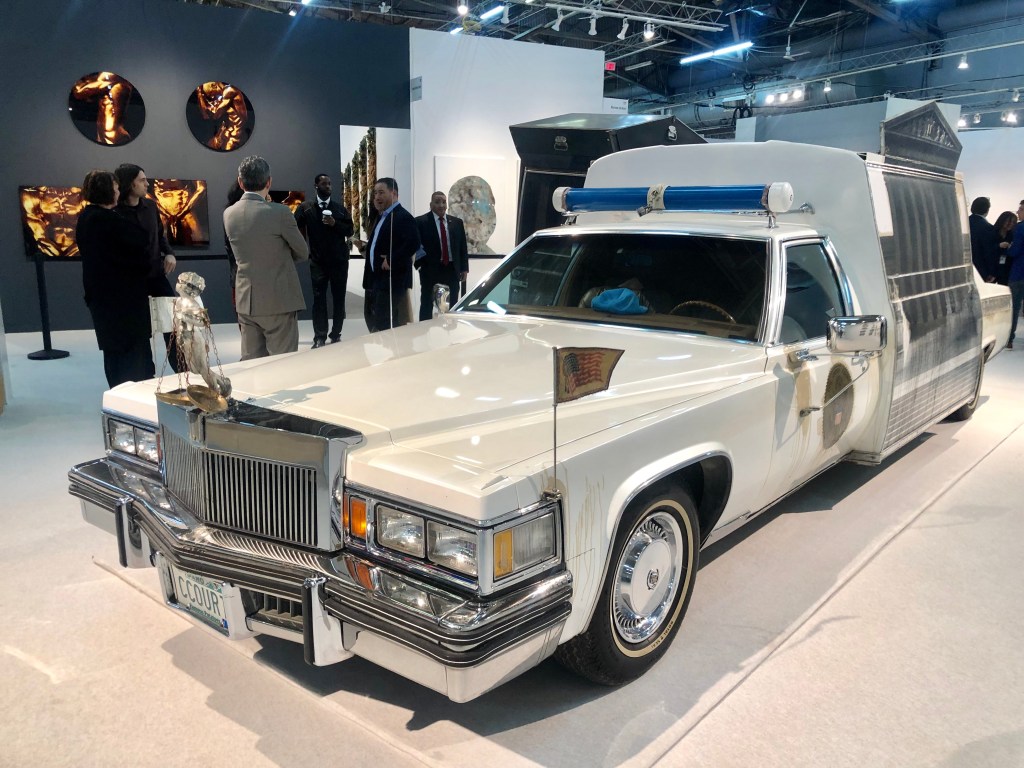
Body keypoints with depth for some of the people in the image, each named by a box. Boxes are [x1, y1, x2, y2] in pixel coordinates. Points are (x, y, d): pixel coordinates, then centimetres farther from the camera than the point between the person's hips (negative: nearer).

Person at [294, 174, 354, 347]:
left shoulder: (339, 206, 7)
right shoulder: (306, 207, 1)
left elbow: (349, 230, 2)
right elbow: (296, 229, -6)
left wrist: (335, 224, -13)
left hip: (339, 260, 2)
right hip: (318, 261, -2)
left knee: (339, 299, 5)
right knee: (319, 299, -2)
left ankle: (336, 335, 14)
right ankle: (320, 337, 1)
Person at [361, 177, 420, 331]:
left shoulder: (403, 217, -13)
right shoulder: (382, 216, 18)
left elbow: (413, 243, -25)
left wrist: (391, 261, -22)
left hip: (391, 280, -10)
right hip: (376, 280, 10)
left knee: (384, 326, -11)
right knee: (372, 321, 14)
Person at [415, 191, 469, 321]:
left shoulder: (457, 222, 10)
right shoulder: (421, 222, -3)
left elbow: (463, 247, 10)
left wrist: (464, 268, 5)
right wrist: (420, 265, -14)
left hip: (452, 270, 4)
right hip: (430, 270, -3)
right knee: (427, 305, 4)